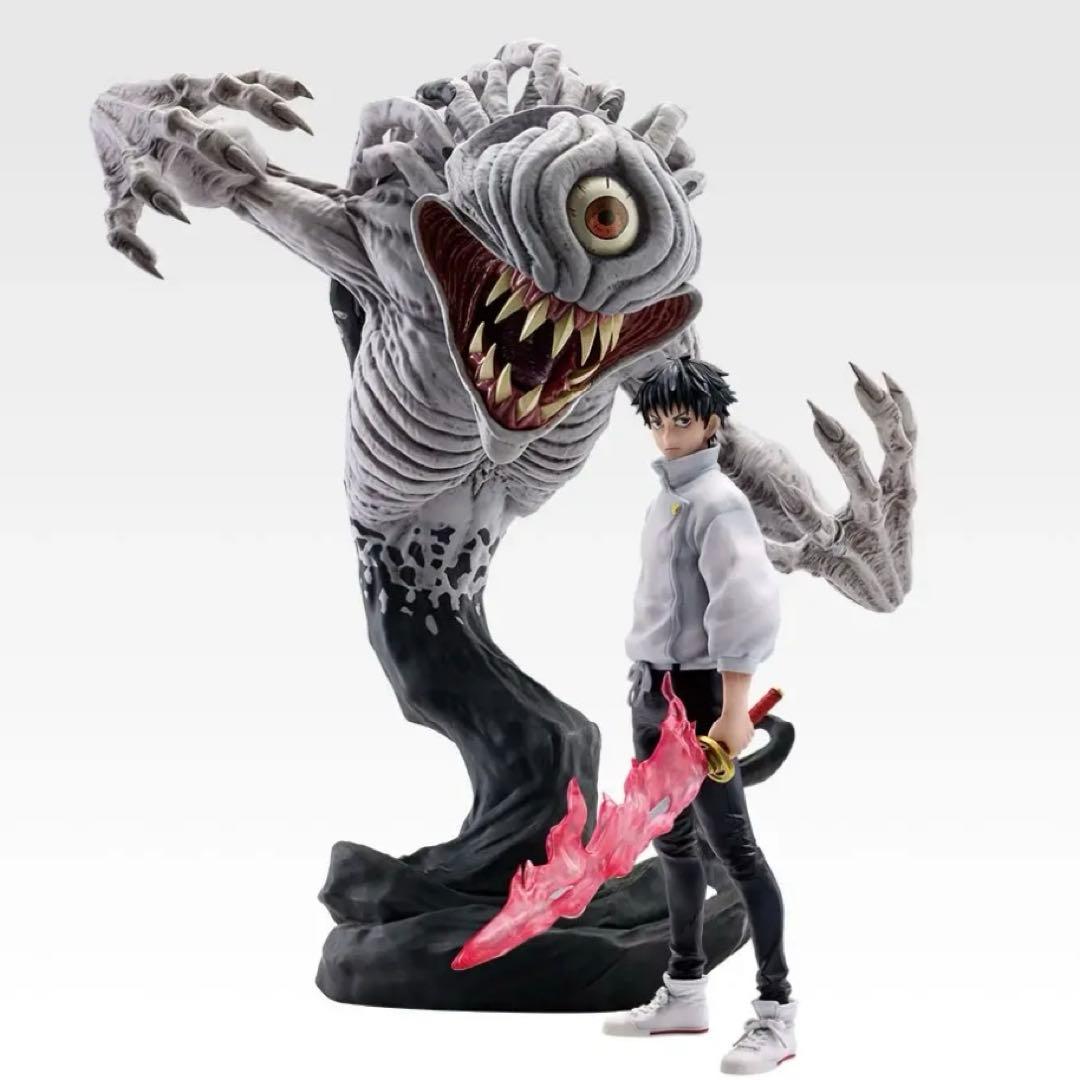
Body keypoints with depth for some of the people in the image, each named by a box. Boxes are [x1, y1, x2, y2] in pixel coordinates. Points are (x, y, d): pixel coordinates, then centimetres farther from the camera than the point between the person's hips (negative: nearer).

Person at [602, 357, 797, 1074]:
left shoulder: (717, 502, -14)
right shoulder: (665, 496, 13)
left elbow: (745, 609, -23)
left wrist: (733, 711, -27)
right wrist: (645, 685, 15)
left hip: (697, 696, -9)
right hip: (652, 692, 9)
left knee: (732, 846, -6)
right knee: (673, 842, 14)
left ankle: (777, 1011, -1)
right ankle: (685, 994, 25)